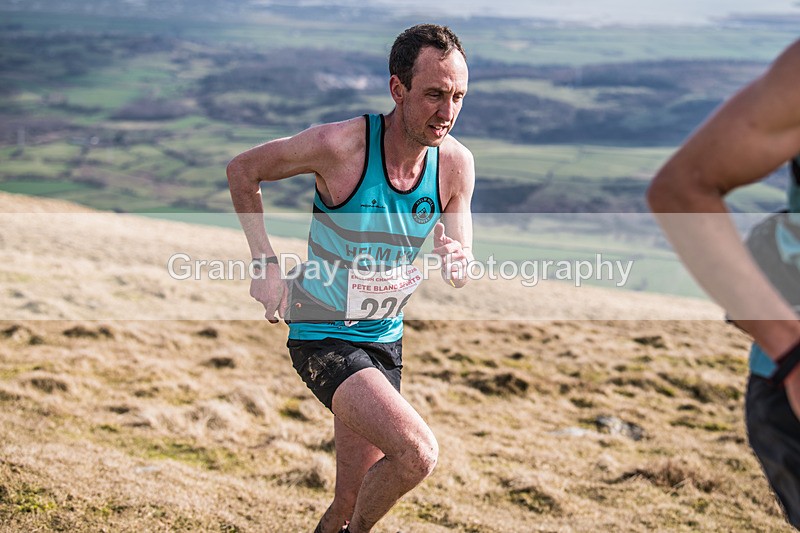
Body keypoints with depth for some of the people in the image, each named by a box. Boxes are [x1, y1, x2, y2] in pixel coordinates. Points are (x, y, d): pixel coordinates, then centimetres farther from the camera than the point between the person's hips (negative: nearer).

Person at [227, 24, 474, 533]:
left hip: (386, 339, 6)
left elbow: (462, 273, -1)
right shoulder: (340, 143, -23)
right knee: (418, 452, -25)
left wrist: (456, 265, -25)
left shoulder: (456, 162, -9)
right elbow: (242, 170, -6)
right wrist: (266, 262, -12)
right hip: (323, 337, -5)